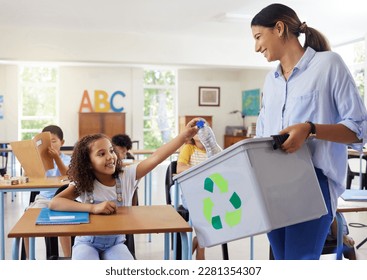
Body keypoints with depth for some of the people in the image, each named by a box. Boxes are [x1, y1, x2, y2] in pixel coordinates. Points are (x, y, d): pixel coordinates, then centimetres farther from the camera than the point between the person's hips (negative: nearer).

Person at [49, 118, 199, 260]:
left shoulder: (126, 176, -11)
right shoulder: (83, 184, -12)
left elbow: (156, 158, -23)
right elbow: (54, 203, -26)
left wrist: (185, 135, -34)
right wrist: (93, 208, -35)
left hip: (115, 242, 2)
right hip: (87, 242, -1)